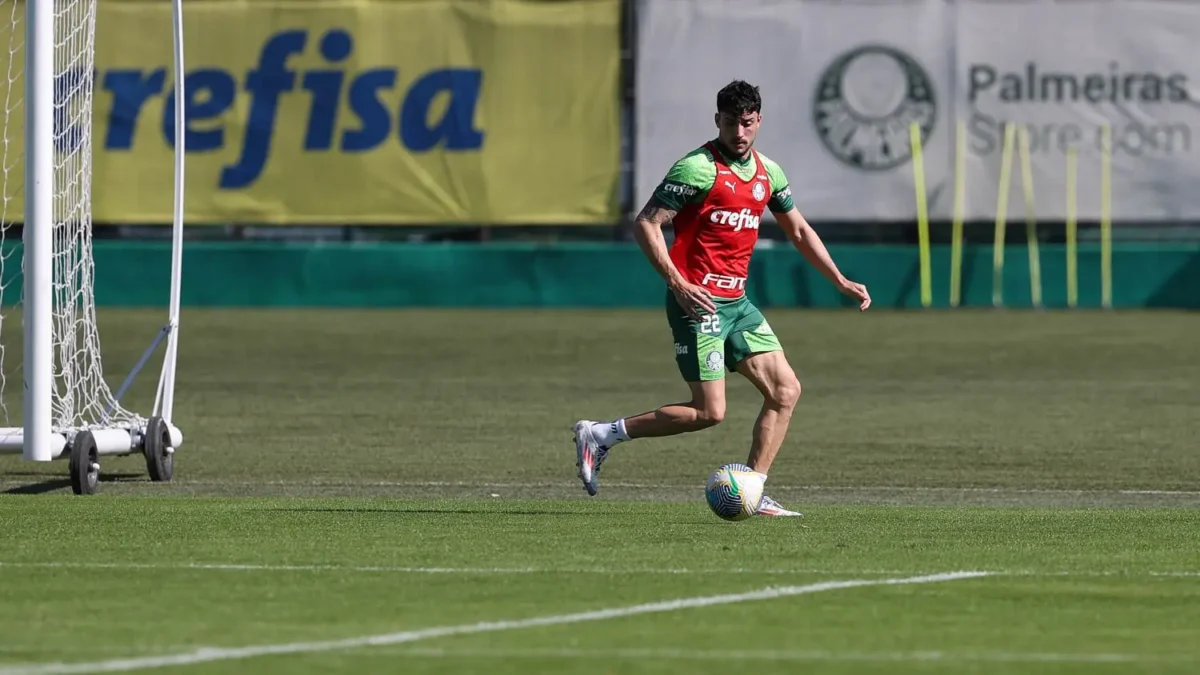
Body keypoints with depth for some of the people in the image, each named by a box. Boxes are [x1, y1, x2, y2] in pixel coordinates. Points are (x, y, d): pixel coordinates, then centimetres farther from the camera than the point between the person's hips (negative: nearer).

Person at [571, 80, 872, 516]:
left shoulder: (768, 172, 12)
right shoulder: (698, 167, -12)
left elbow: (798, 230, 25)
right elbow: (645, 225, -15)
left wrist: (840, 281, 20)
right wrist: (678, 284, -24)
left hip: (736, 301, 8)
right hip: (698, 301, -8)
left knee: (786, 390, 0)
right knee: (709, 412, -12)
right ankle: (601, 435, -1)